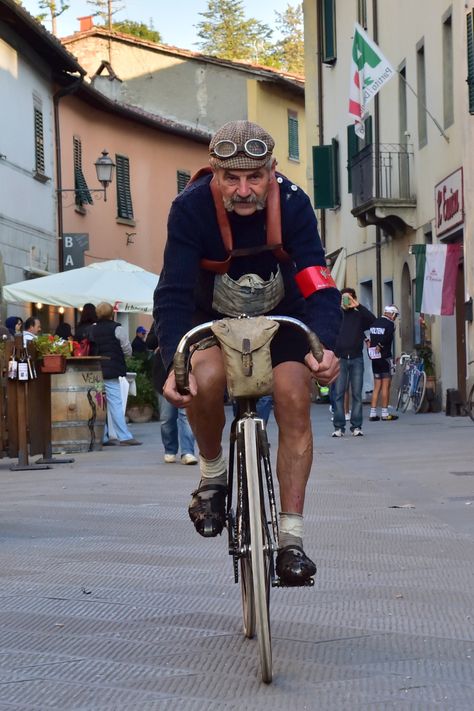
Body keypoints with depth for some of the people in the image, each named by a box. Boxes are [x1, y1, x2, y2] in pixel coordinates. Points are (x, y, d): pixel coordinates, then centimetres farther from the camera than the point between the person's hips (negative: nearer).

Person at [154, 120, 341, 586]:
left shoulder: (292, 203, -27)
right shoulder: (191, 207, -29)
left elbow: (318, 286, -31)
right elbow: (173, 293, -32)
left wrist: (324, 347, -50)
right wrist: (174, 363, -47)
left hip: (281, 315, 1)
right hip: (213, 316, -1)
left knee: (294, 399, -19)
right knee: (205, 379, -31)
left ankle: (291, 537, -12)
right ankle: (212, 472, -3)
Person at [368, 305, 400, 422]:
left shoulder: (374, 322, 12)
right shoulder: (390, 324, -9)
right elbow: (387, 338, -20)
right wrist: (380, 346, -9)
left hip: (374, 358, 7)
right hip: (384, 357, -7)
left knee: (377, 386, 11)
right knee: (386, 385, -2)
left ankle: (373, 413, 8)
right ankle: (385, 413, -2)